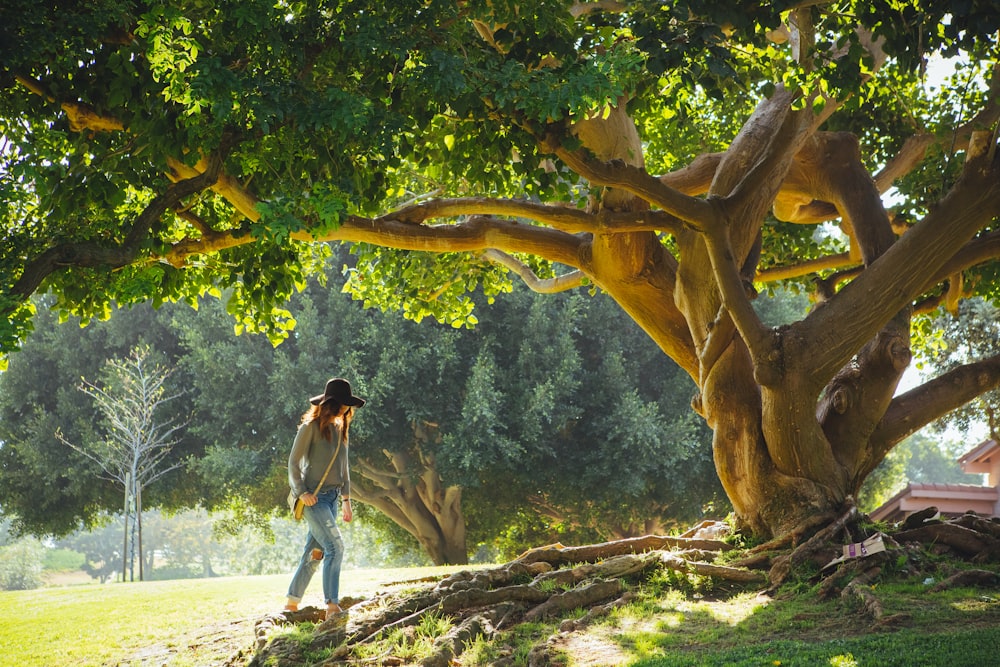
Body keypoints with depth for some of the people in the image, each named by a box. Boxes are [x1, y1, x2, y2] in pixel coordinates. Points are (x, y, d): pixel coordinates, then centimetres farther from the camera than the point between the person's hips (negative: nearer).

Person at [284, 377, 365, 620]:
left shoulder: (340, 428, 13)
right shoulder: (311, 427, -9)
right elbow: (294, 461, -8)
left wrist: (346, 499, 16)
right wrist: (301, 492, -17)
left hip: (331, 498, 8)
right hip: (314, 497, -8)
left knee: (314, 552, 8)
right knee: (335, 546, -16)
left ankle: (292, 604, 16)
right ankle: (332, 606, -16)